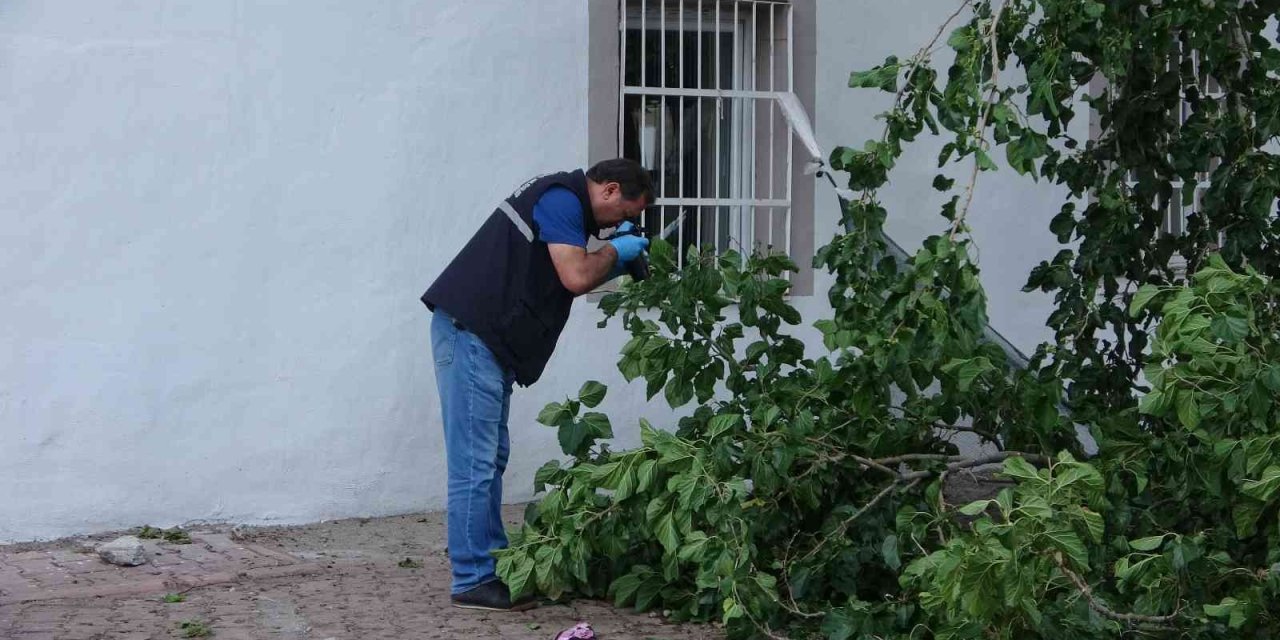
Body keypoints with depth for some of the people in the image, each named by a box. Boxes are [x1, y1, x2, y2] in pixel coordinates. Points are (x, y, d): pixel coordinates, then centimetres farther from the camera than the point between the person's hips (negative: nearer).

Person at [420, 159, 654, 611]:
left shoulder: (561, 198, 21)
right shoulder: (563, 200, -12)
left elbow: (567, 280, 24)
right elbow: (575, 277, -20)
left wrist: (614, 260, 12)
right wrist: (614, 251, -2)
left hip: (484, 338, 11)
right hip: (470, 332, -11)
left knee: (491, 457, 13)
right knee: (475, 462, -8)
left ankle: (493, 566, 19)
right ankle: (472, 580, -6)